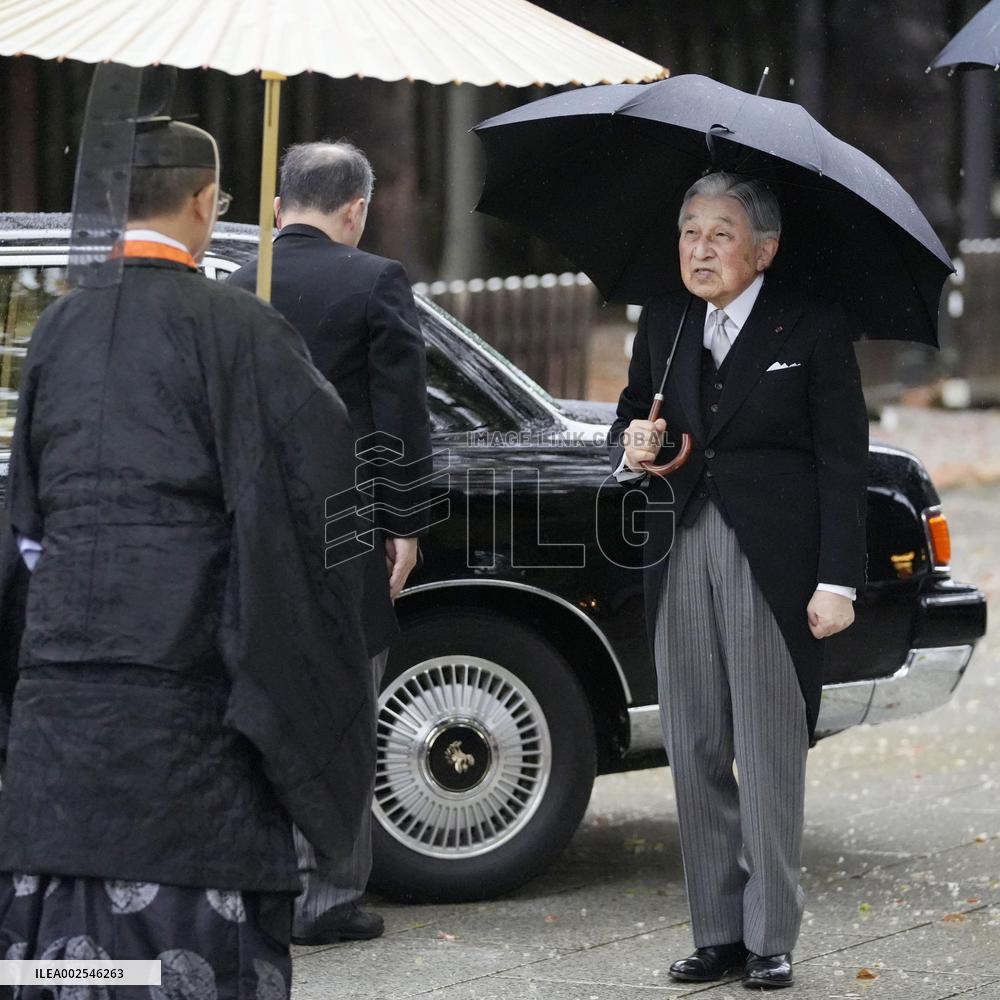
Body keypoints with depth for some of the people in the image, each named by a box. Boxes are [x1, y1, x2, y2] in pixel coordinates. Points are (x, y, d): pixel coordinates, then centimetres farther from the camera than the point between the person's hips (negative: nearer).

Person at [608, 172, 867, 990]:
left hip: (771, 560, -5)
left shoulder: (813, 329, -4)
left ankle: (771, 938, 5)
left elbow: (843, 462, -6)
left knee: (770, 754, -2)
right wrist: (632, 447, -5)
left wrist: (838, 579, -12)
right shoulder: (664, 322, 10)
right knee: (695, 751, 7)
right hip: (681, 553, 5)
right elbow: (633, 411, 21)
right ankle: (717, 931, 14)